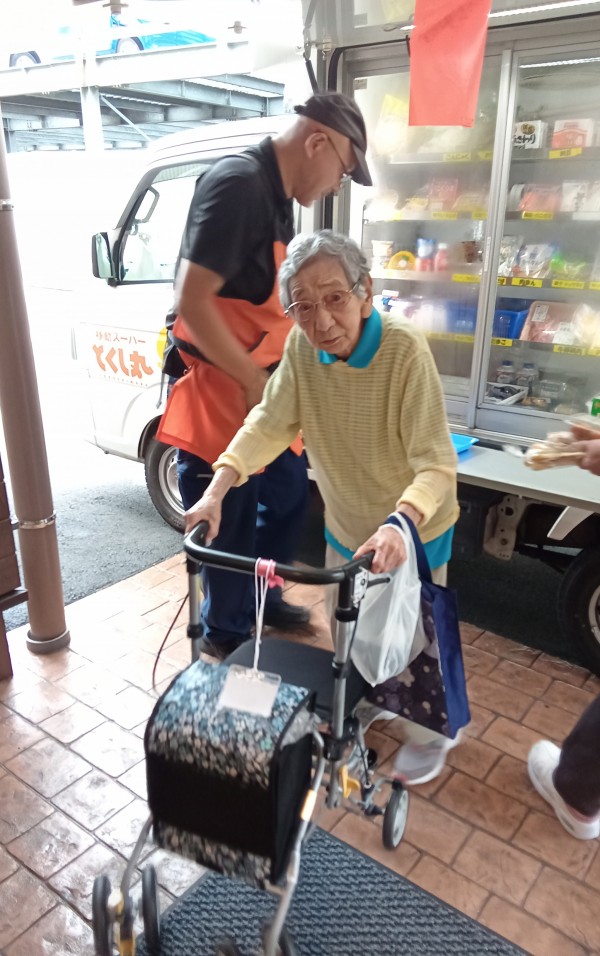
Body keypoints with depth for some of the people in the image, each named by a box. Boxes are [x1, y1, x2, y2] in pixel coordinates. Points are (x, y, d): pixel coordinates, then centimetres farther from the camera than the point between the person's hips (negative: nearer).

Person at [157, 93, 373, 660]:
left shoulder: (278, 196, 11)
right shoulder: (238, 185, -19)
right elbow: (191, 302, -26)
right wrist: (254, 381, -18)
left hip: (264, 387, 10)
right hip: (218, 391, -9)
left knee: (288, 495, 21)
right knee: (231, 523, 5)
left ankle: (263, 599, 42)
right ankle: (224, 634, 28)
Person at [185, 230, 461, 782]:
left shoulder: (406, 352, -31)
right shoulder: (301, 348, -16)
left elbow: (436, 464, -33)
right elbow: (269, 423, -17)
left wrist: (399, 523, -50)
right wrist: (219, 487, -31)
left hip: (413, 529, -5)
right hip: (346, 523, 5)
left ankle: (434, 731, 41)